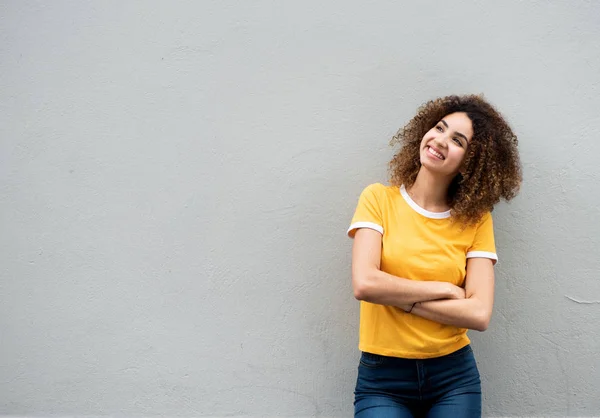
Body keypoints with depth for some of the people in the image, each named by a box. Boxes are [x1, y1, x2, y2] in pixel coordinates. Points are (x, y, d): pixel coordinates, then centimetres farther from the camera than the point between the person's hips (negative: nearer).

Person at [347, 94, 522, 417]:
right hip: (383, 378, -1)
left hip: (454, 378, 1)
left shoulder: (477, 220, -1)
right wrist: (444, 289, -11)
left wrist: (396, 296, -13)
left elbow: (479, 314, -11)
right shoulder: (379, 199, -3)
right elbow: (364, 284, -17)